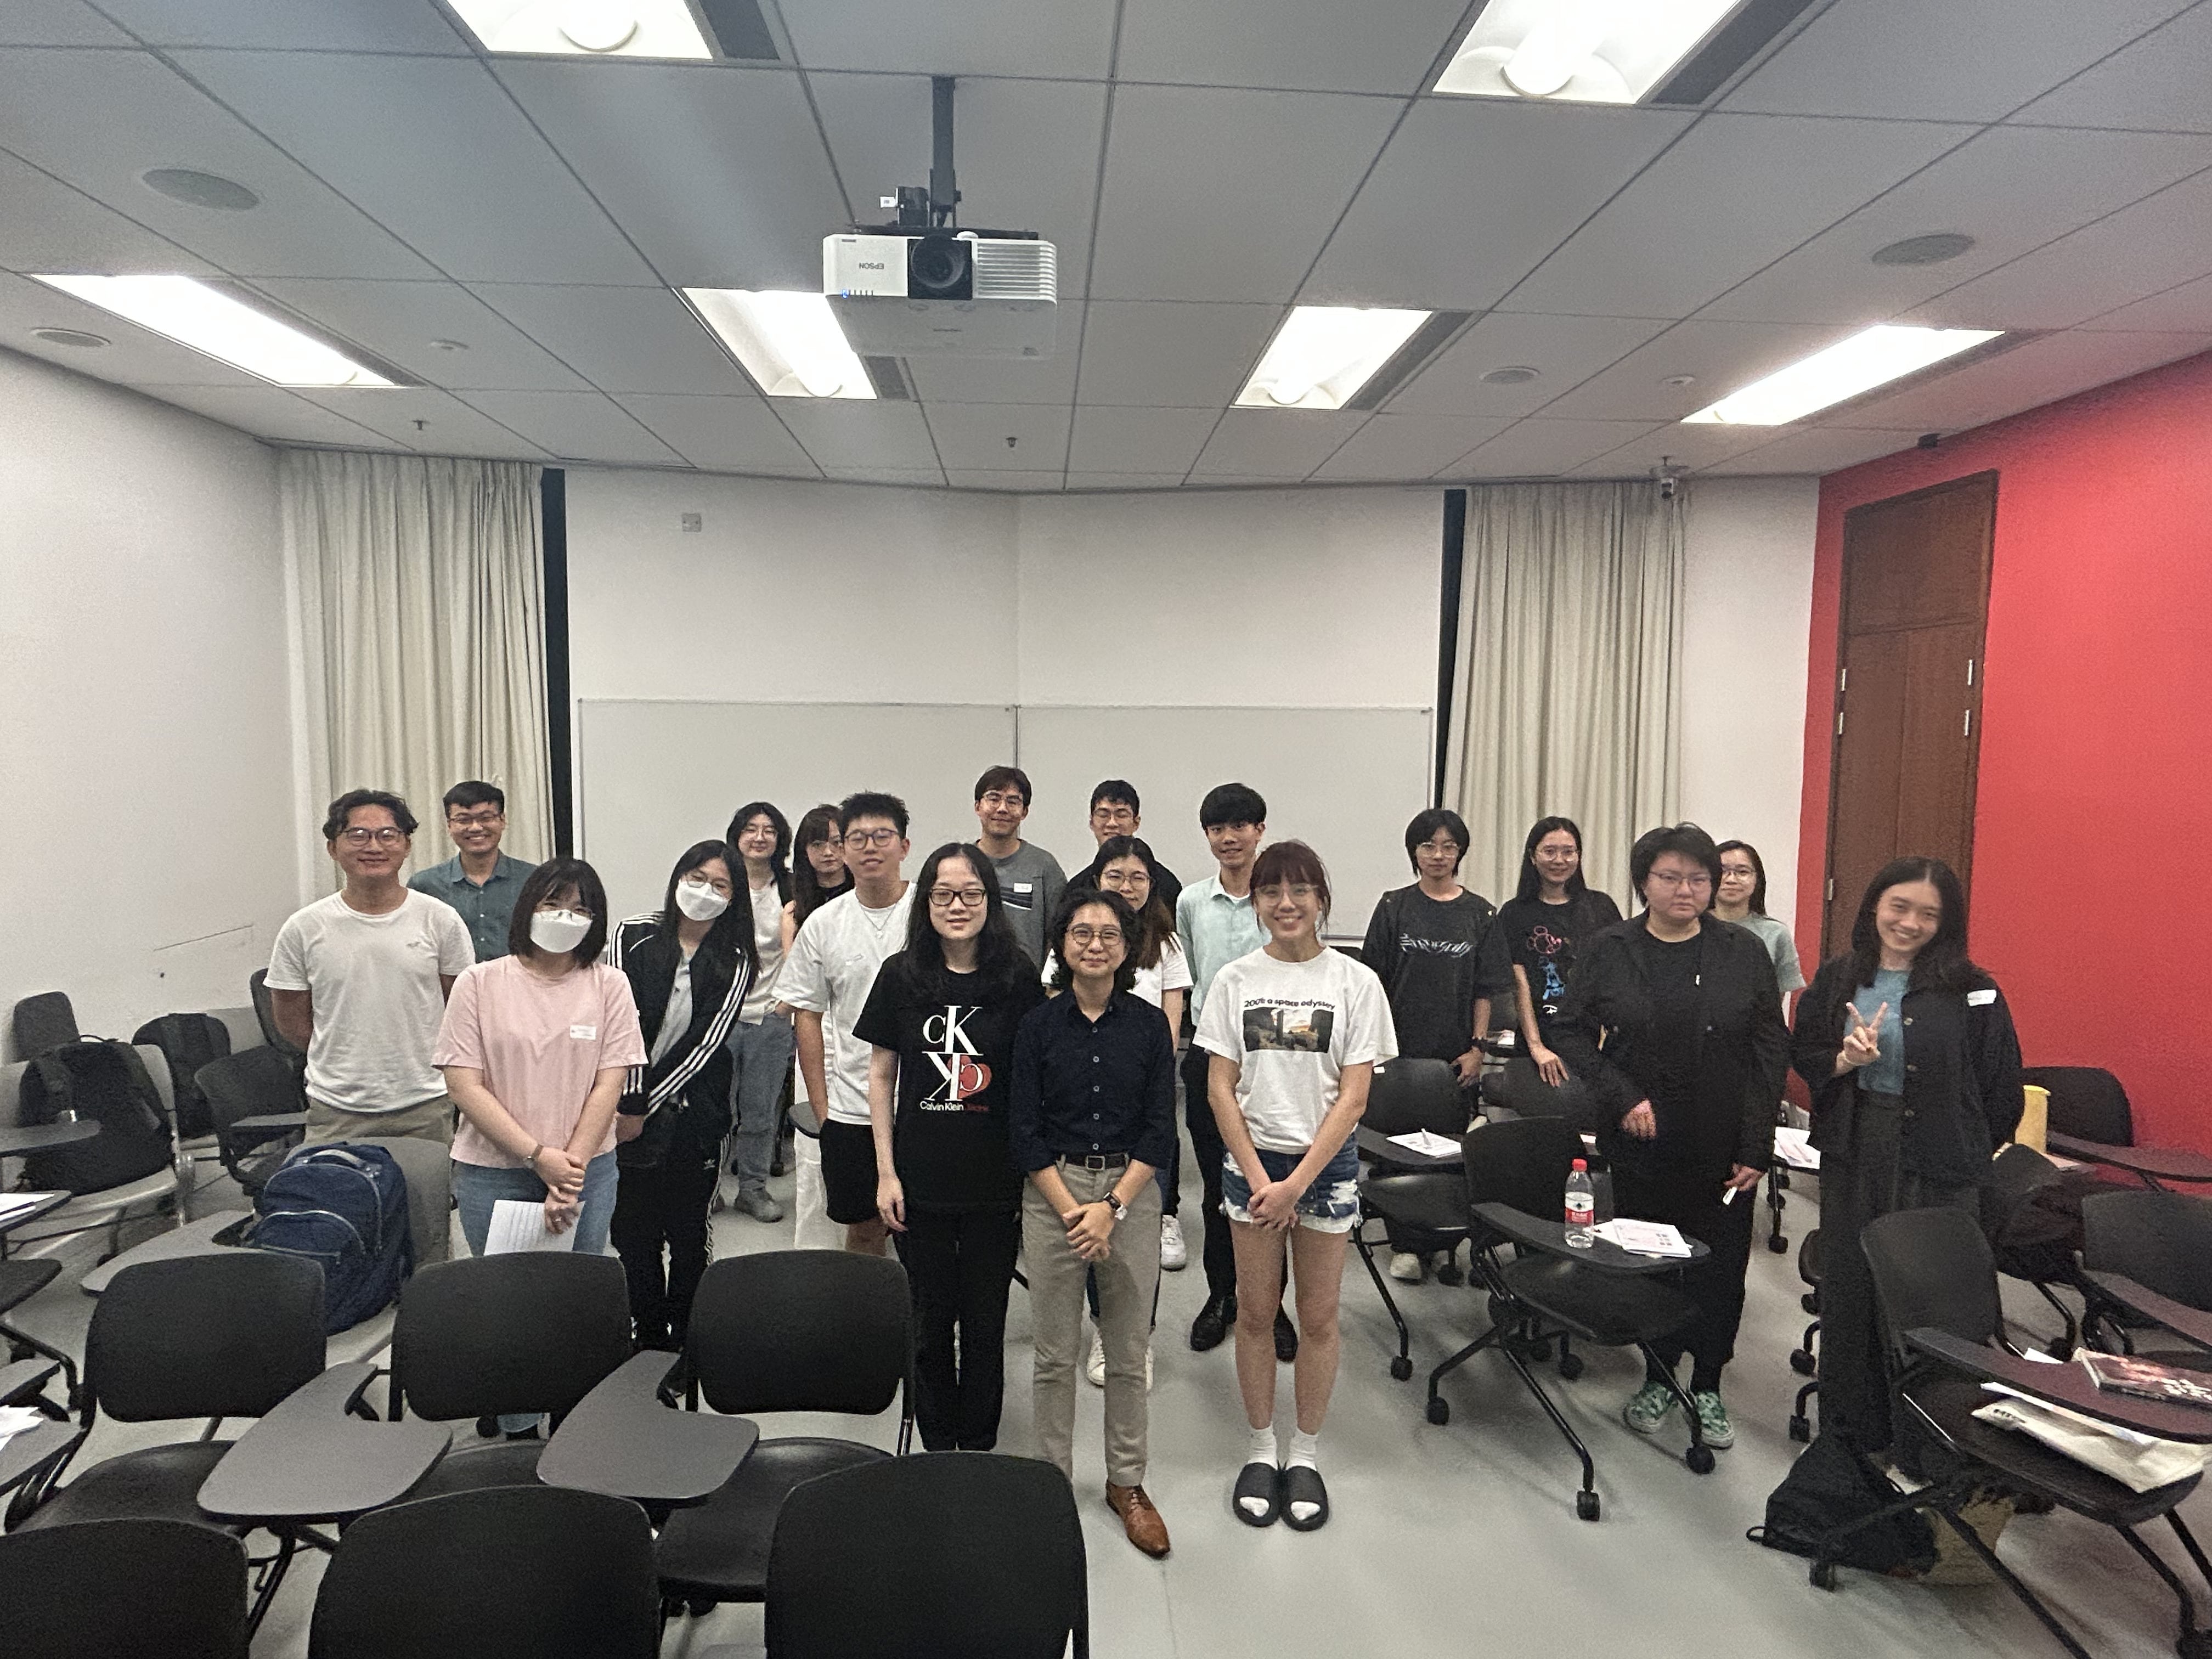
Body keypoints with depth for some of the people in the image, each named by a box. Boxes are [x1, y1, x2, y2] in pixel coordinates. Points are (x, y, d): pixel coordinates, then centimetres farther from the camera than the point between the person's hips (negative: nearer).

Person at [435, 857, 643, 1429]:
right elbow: (464, 1084, -6)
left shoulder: (609, 985, 1)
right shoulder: (480, 983, -1)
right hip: (493, 1172, -1)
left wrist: (571, 1167, -11)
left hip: (586, 1170, 1)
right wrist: (539, 1156, -13)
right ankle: (517, 1433, 24)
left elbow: (609, 1084, -2)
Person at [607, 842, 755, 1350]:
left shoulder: (734, 963, -1)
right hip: (627, 1108, 0)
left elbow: (705, 1043, -6)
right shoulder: (635, 936, -2)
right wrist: (630, 1102, -15)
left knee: (688, 1233, 7)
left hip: (692, 1113, 0)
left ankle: (684, 1341, 20)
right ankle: (649, 1337, 22)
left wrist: (645, 1109, -10)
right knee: (634, 1231, 7)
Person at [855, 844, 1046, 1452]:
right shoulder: (901, 975, -3)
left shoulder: (1018, 977, -5)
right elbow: (881, 1075, 3)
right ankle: (936, 1447, 32)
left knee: (985, 1322, 11)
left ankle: (979, 1448, 30)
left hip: (996, 1185, -1)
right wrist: (886, 1172, -1)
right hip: (921, 1181, 1)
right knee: (931, 1319, 13)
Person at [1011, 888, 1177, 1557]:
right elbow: (1023, 1129, -3)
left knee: (1130, 1352, 9)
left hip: (1131, 1191, 1)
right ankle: (1054, 1479, 26)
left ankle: (1126, 1482, 27)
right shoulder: (1039, 1025, -2)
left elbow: (1160, 1130, -2)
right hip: (1052, 1191, 0)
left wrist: (1111, 1206, -10)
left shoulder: (1149, 1025, -1)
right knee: (1055, 1352, 7)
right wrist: (1069, 1209, -10)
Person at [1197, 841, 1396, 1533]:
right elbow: (1220, 1089, -1)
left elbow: (1354, 1096, -7)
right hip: (1250, 1161, 1)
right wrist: (1259, 1178, -8)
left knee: (1318, 1318, 8)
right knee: (1255, 1313, 9)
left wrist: (1298, 1183, -12)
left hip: (1326, 1163, -1)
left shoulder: (1356, 982, -5)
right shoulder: (1235, 980, -1)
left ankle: (1305, 1455, 26)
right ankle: (1261, 1450, 26)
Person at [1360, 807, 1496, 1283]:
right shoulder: (1394, 907, 2)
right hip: (1401, 1050, -1)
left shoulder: (1479, 912, 5)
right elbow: (1373, 981, 3)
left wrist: (1477, 1049, 0)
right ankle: (1406, 1246, 12)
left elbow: (1485, 989, 6)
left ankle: (1444, 1240, 19)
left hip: (1454, 1054, 1)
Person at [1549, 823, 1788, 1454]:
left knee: (1720, 1268, 6)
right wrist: (1622, 1097, -14)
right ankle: (1659, 1377, 29)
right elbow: (1571, 1033, -1)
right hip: (1642, 1144, 0)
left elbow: (1771, 1050, -1)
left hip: (1723, 1148, 0)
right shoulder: (1606, 952, -1)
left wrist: (1757, 1146, -6)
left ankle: (1708, 1385, 25)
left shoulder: (1744, 953, -1)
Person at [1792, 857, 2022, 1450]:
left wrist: (1967, 1153, 1)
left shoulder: (1970, 990, -6)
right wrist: (1843, 1061, -10)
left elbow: (2000, 1089, -2)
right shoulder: (1837, 978, 4)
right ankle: (1845, 1428, 29)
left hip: (1938, 1167, -3)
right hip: (1852, 1154, 3)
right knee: (1847, 1288, 12)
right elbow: (1803, 1055, 9)